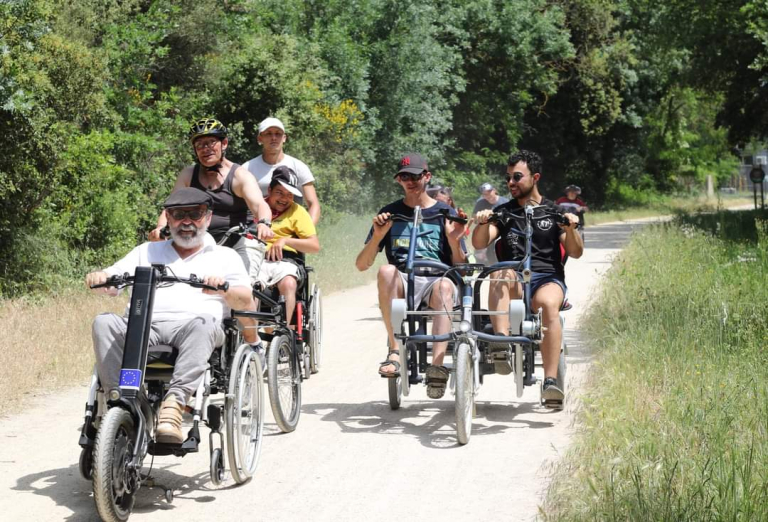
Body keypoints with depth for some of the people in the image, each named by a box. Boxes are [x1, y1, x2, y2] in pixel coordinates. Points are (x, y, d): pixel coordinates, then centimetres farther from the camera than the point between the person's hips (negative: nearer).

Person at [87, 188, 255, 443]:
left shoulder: (224, 256, 23)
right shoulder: (146, 252, 32)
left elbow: (247, 302, 8)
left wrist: (224, 289, -14)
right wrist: (98, 277, -4)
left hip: (189, 323, -2)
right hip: (141, 326, 2)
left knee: (204, 325, -38)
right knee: (104, 322, -29)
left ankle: (174, 401, -49)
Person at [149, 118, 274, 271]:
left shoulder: (240, 176, -2)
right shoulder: (188, 175, 9)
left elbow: (259, 204, -19)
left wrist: (264, 223, -43)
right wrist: (160, 228, -22)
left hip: (233, 249, -3)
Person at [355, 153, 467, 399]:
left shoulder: (445, 213, 14)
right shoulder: (390, 213, 16)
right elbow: (361, 265, 11)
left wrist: (454, 241, -9)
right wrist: (377, 236, -6)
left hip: (436, 280, -1)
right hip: (402, 284, 1)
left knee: (444, 286, -37)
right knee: (386, 270, -33)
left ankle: (437, 363, -53)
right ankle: (395, 351, -36)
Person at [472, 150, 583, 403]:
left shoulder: (554, 212, 14)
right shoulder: (503, 211, 18)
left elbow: (575, 252, 6)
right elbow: (479, 244, 3)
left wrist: (570, 229, -13)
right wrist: (484, 223, -17)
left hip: (547, 278, -1)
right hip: (513, 282, 1)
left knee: (548, 304, -36)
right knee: (501, 273, -36)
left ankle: (550, 380, -43)